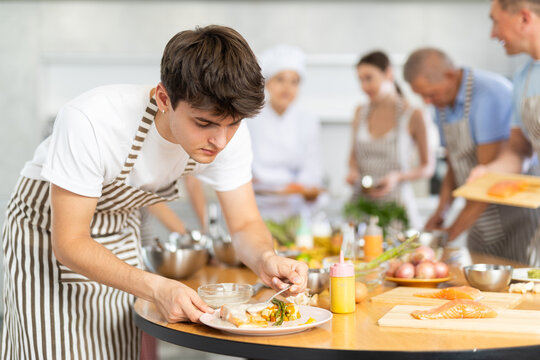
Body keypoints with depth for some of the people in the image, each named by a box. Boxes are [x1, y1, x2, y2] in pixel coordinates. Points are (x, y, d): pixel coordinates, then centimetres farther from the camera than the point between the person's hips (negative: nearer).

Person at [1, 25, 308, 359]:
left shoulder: (229, 133, -22)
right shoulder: (90, 121, -38)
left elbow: (246, 225, -11)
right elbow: (70, 243, -32)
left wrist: (265, 258, -35)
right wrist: (156, 287, -45)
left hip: (121, 233, 4)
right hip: (48, 231, -4)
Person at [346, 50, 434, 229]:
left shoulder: (412, 116, -5)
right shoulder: (361, 112, 8)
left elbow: (427, 167, 1)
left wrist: (397, 177, -14)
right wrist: (352, 171, -2)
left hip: (396, 203, -3)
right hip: (362, 201, 3)